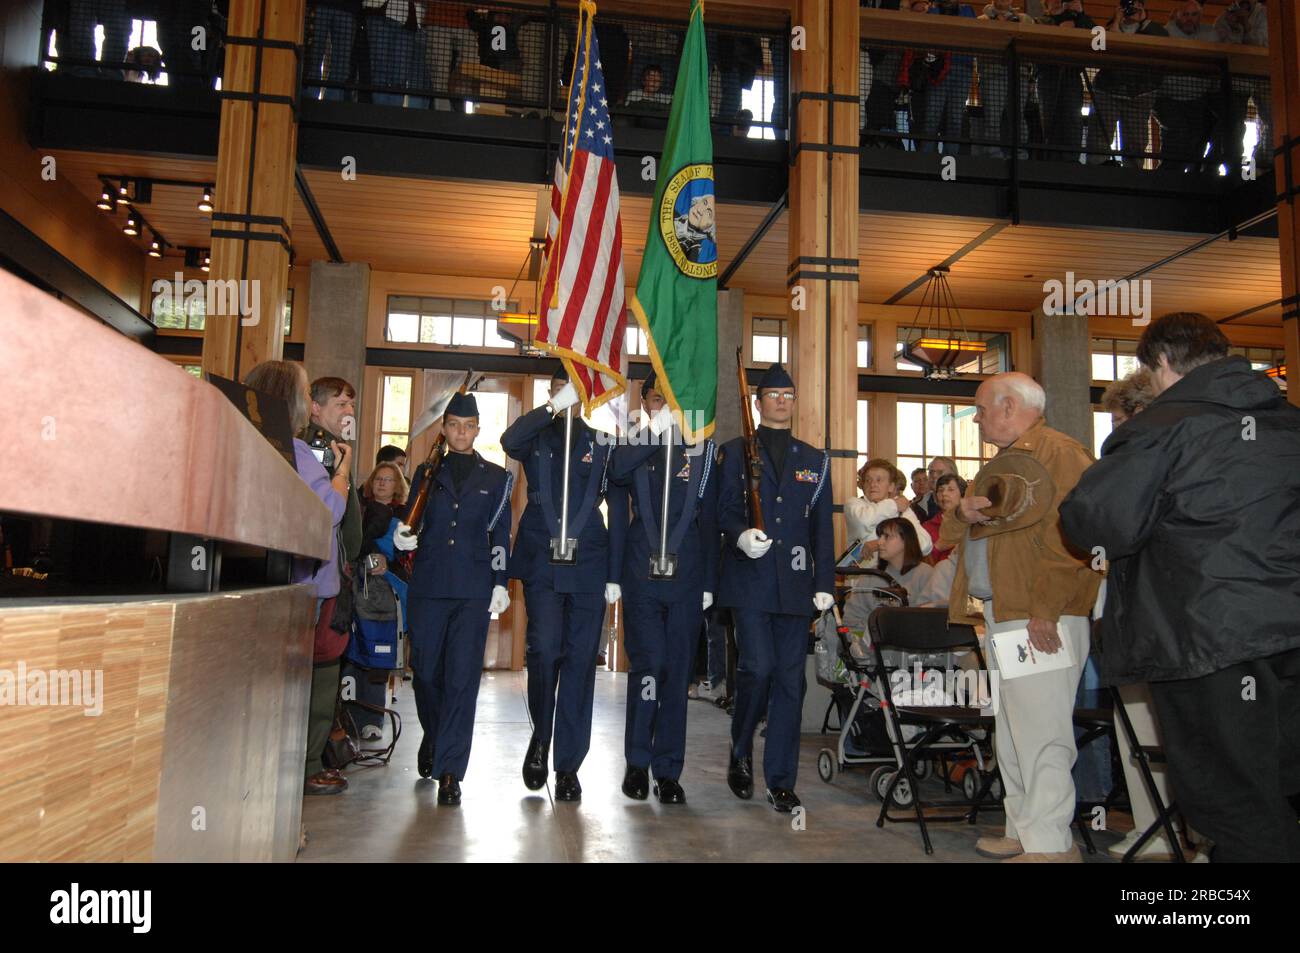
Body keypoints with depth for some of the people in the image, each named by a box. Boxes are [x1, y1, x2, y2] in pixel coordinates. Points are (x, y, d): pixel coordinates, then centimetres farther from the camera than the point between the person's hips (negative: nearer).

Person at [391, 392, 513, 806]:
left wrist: (500, 584, 0)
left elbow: (501, 535, 8)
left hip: (473, 589, -2)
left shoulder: (495, 477, 10)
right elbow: (415, 524, 14)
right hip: (429, 585, 2)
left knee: (462, 676, -7)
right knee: (425, 669, 7)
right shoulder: (428, 473, 13)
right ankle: (433, 734, 36)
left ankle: (449, 770, -2)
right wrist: (404, 536, -9)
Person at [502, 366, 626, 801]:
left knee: (580, 662, 2)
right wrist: (554, 406, -22)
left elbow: (618, 511, 7)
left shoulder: (601, 443, 8)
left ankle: (568, 765, 12)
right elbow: (509, 441, -16)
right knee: (544, 650, -12)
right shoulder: (535, 438, 10)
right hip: (542, 564, 0)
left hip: (588, 568, 1)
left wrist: (615, 574, 2)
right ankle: (541, 735, 17)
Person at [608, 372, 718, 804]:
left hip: (687, 578, 1)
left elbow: (710, 521, 10)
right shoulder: (633, 449, 9)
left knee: (678, 672, 4)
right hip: (641, 576, -1)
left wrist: (709, 582, 6)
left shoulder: (700, 452, 10)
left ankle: (668, 771, 14)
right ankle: (637, 762, 10)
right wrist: (654, 434, -20)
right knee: (649, 665, -7)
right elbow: (616, 475, -16)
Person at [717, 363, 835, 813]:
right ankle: (740, 754, 16)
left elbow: (822, 525, 12)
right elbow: (724, 508, 3)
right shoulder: (736, 451, 9)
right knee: (757, 668, -10)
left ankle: (781, 781, 13)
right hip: (749, 579, -2)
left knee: (790, 679, 3)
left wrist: (825, 582, 4)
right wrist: (740, 534, -19)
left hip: (795, 583, 3)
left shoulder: (814, 459, 16)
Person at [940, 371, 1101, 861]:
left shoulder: (1059, 453, -10)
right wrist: (964, 512, 1)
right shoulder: (1002, 462, 22)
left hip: (1040, 621, -10)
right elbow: (951, 533, 23)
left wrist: (1044, 610, -23)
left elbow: (1067, 538, -20)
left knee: (1040, 732, -6)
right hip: (1003, 617, 10)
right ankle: (1023, 834, 24)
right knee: (1011, 732, 14)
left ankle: (1050, 845, 3)